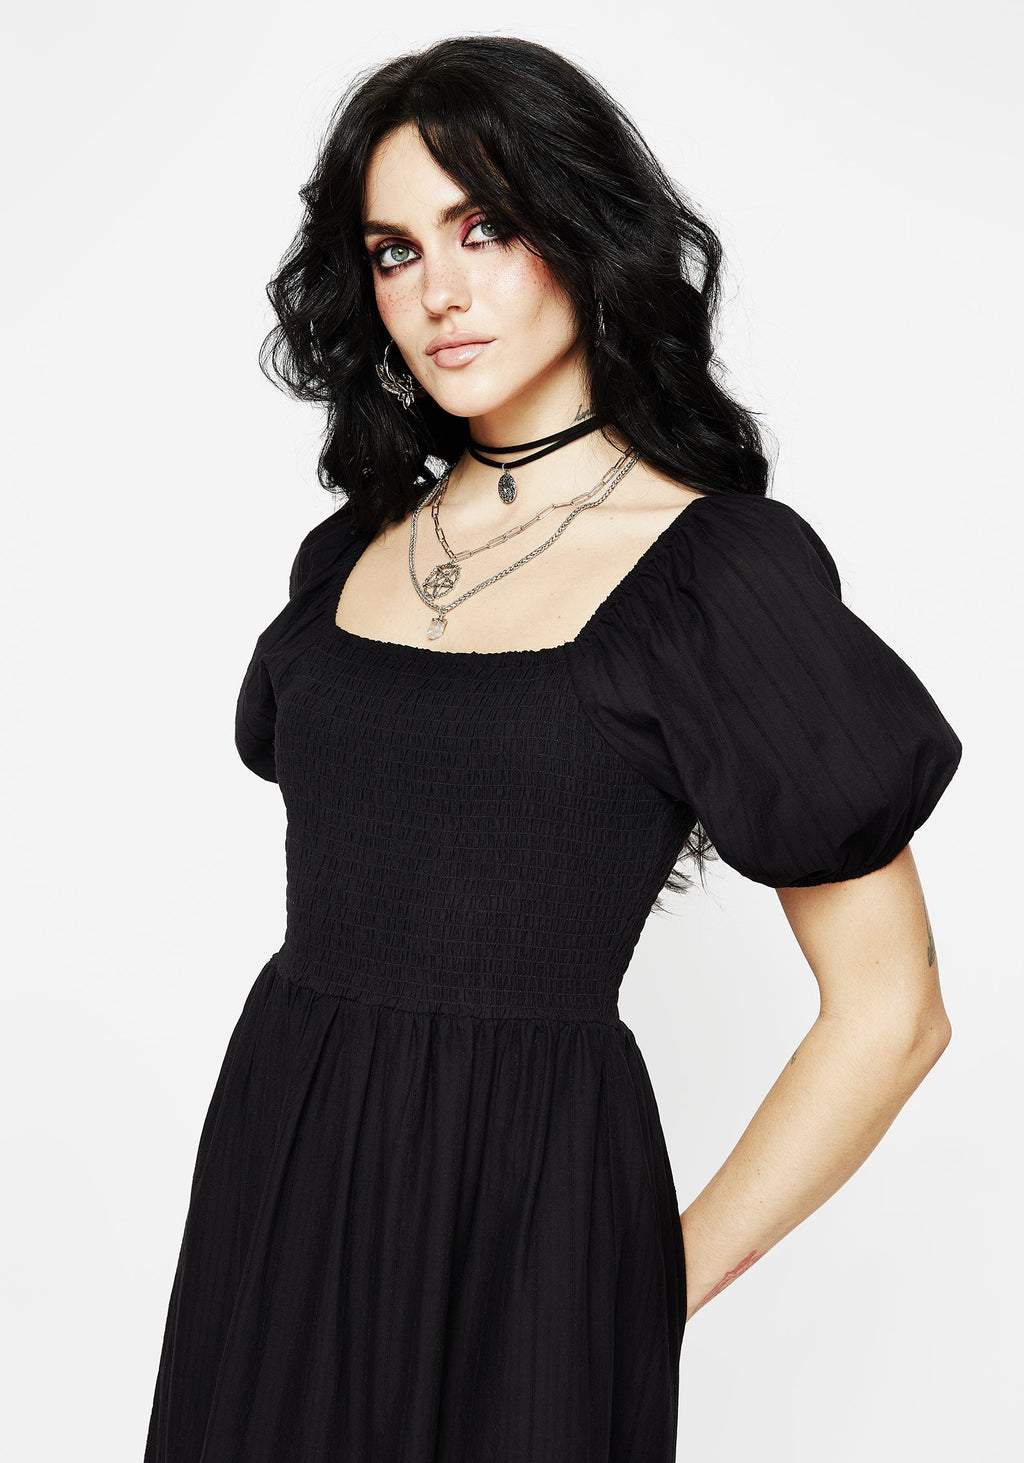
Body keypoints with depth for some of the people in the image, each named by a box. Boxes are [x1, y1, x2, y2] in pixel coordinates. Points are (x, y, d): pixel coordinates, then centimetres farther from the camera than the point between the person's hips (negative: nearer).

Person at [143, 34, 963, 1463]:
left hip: (527, 1189, -5)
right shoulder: (350, 549, 7)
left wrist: (675, 1276, -5)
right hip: (277, 1161, 5)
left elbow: (891, 1011, -9)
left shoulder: (720, 569, -10)